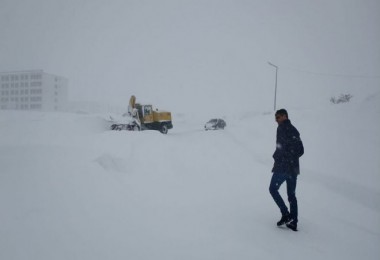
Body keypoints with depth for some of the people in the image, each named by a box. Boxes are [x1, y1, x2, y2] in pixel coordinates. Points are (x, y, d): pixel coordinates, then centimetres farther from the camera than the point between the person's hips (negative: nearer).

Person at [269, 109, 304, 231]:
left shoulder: (282, 128, -9)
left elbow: (280, 147, -19)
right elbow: (301, 150, 18)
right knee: (291, 194, 12)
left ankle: (286, 214, -1)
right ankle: (293, 221, 15)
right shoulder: (294, 130, 16)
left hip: (282, 166, -8)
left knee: (273, 189, 6)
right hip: (294, 167, 8)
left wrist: (276, 156, -2)